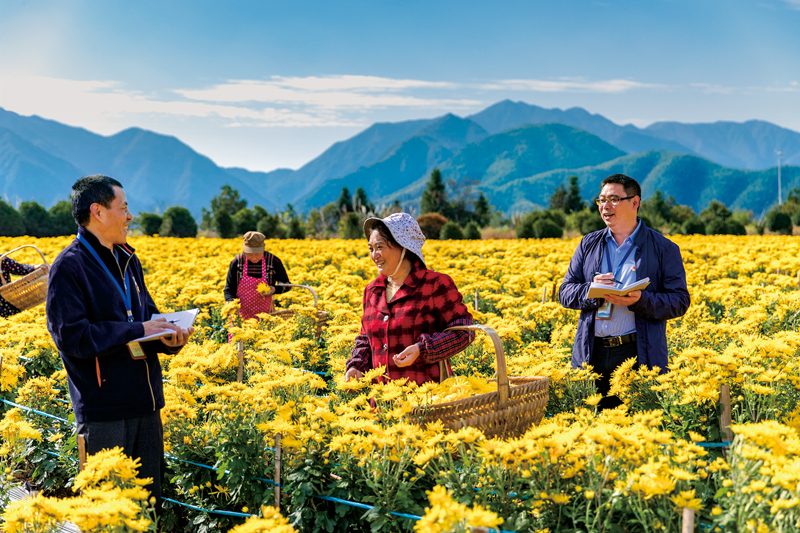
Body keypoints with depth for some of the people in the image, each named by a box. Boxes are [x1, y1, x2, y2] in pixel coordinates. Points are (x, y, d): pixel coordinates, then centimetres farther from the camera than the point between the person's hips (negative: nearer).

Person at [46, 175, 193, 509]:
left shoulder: (129, 262, 14)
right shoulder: (69, 267, -11)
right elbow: (71, 336, -18)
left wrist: (169, 337, -2)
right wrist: (137, 330, -17)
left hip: (145, 402, 8)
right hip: (103, 409, -7)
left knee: (150, 492, 13)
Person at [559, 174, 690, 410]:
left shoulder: (664, 248, 4)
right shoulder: (588, 244, 15)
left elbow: (680, 302, -1)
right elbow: (565, 293, 13)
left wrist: (640, 301, -19)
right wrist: (591, 291, -9)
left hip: (639, 354, -3)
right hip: (591, 355, 3)